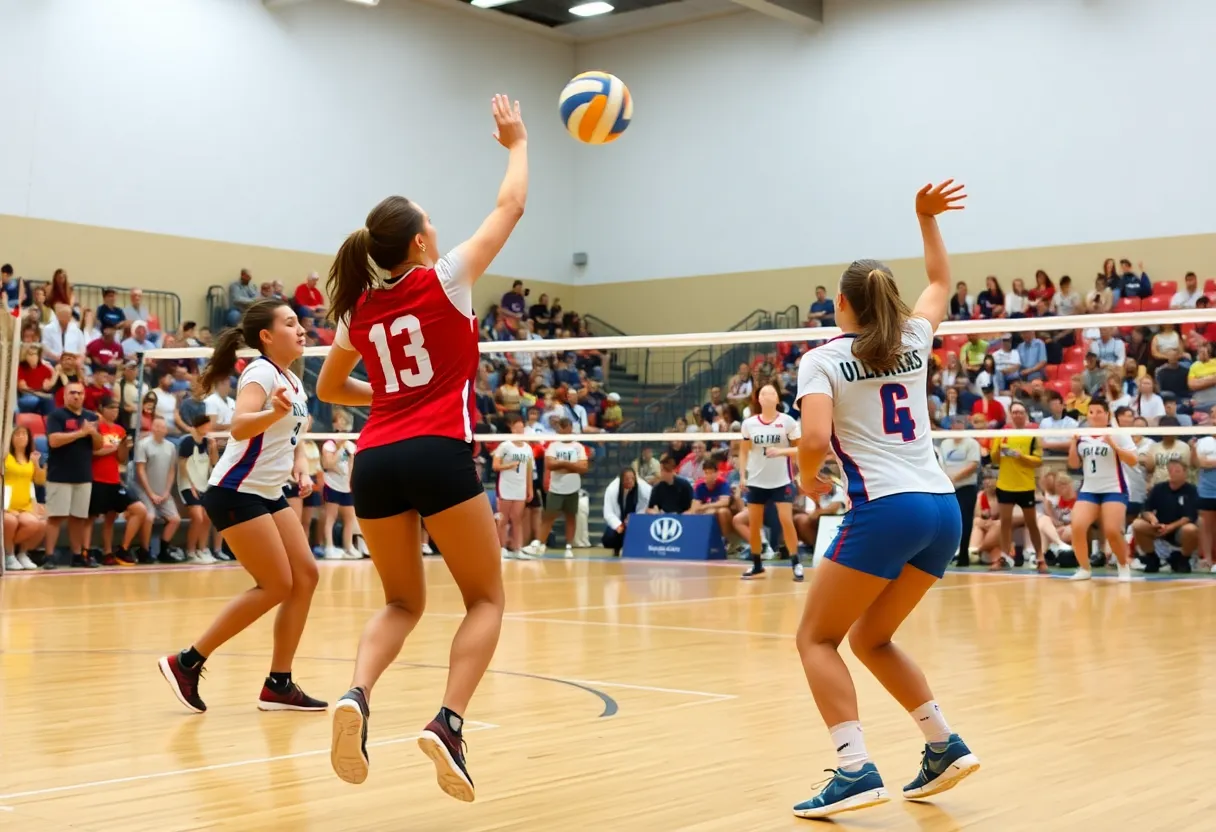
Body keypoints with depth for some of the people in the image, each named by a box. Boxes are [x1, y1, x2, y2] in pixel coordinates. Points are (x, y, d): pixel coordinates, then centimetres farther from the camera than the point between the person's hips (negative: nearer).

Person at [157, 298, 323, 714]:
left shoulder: (293, 381, 12)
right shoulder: (261, 373, -14)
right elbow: (239, 427, -31)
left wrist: (300, 467, 7)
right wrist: (274, 411, -51)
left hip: (268, 494, 9)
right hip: (236, 493, -9)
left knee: (305, 576, 0)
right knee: (276, 586, -11)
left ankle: (279, 685, 6)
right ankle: (187, 663, -2)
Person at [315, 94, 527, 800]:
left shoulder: (359, 307, 15)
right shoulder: (444, 280, 2)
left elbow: (329, 388, 30)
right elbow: (511, 206, 14)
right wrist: (517, 142, 28)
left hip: (374, 461, 5)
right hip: (438, 453, -5)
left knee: (403, 602, 18)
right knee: (486, 599, 8)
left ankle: (357, 697, -11)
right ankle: (449, 724, -13)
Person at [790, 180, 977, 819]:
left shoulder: (823, 360, -1)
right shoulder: (914, 341, 14)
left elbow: (815, 440, -17)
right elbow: (941, 282, 35)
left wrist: (806, 477, 3)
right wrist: (926, 216, 33)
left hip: (885, 510, -7)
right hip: (942, 509, 7)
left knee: (816, 637, 4)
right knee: (870, 639, 21)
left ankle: (856, 769, -11)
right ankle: (944, 746, 13)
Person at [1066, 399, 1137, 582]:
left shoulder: (1118, 434, -4)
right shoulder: (1082, 436, 9)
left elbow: (1133, 460, -10)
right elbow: (1073, 464, 11)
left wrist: (1113, 445, -20)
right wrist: (1074, 442, -2)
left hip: (1114, 490, -4)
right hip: (1088, 490, 4)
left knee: (1112, 532, -15)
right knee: (1077, 527, -14)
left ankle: (1124, 566, 12)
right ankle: (1084, 569, 2)